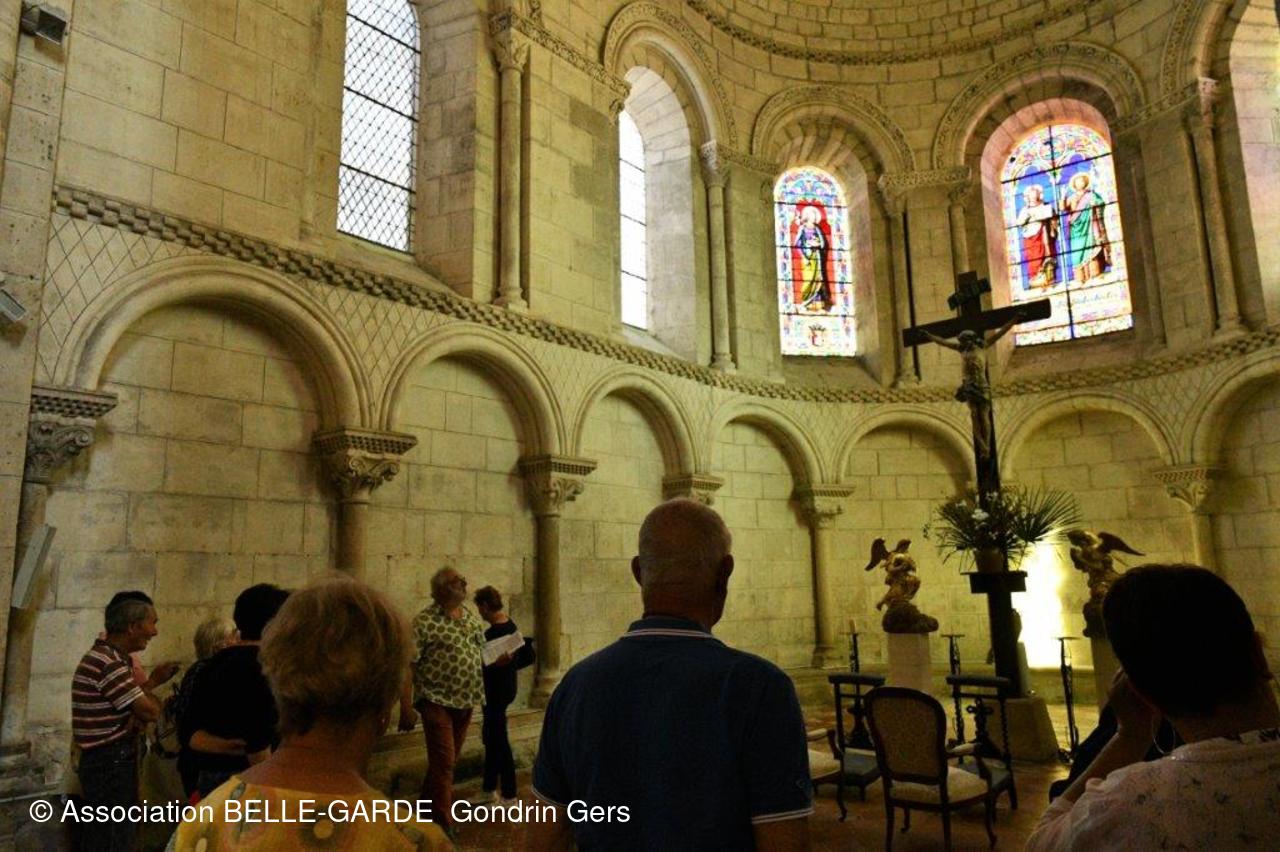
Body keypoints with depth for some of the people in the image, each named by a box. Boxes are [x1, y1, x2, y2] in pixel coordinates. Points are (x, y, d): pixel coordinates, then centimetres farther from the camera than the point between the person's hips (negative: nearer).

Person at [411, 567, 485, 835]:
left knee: (450, 760, 18)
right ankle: (443, 823, 8)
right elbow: (408, 663, -14)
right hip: (438, 701, -7)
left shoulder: (472, 618, 9)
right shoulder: (425, 622, -13)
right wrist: (408, 704, -17)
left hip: (466, 701, 7)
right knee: (444, 761, -3)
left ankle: (426, 802, 37)